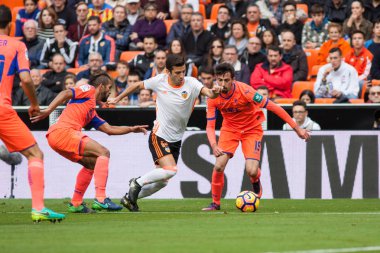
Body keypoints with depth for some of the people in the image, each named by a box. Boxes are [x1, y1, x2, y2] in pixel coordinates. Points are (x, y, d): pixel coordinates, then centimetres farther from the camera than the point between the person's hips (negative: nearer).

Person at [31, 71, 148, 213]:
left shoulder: (92, 112, 32)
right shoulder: (89, 90, 8)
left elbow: (109, 130, 33)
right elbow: (66, 94, -7)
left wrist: (132, 129, 30)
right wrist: (48, 110, -19)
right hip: (63, 131, -10)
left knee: (92, 163, 22)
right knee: (103, 153, -12)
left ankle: (76, 203, 21)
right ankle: (100, 199, -22)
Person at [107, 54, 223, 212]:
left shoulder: (191, 83, -10)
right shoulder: (159, 81, -10)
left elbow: (207, 92, -28)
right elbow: (137, 85, 7)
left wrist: (214, 92, -51)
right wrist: (118, 99, 12)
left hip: (176, 140, 4)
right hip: (159, 137, -4)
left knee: (162, 182, 10)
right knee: (170, 170, -24)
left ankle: (130, 198, 29)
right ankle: (138, 183, -3)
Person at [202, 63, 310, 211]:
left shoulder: (244, 90, -29)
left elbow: (272, 107, -25)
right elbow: (210, 126, -11)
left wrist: (296, 128, -24)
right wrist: (214, 145, -32)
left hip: (252, 129, -3)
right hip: (229, 128, 3)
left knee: (251, 171, -18)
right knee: (219, 166, -16)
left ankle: (256, 182, 21)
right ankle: (215, 203, 5)